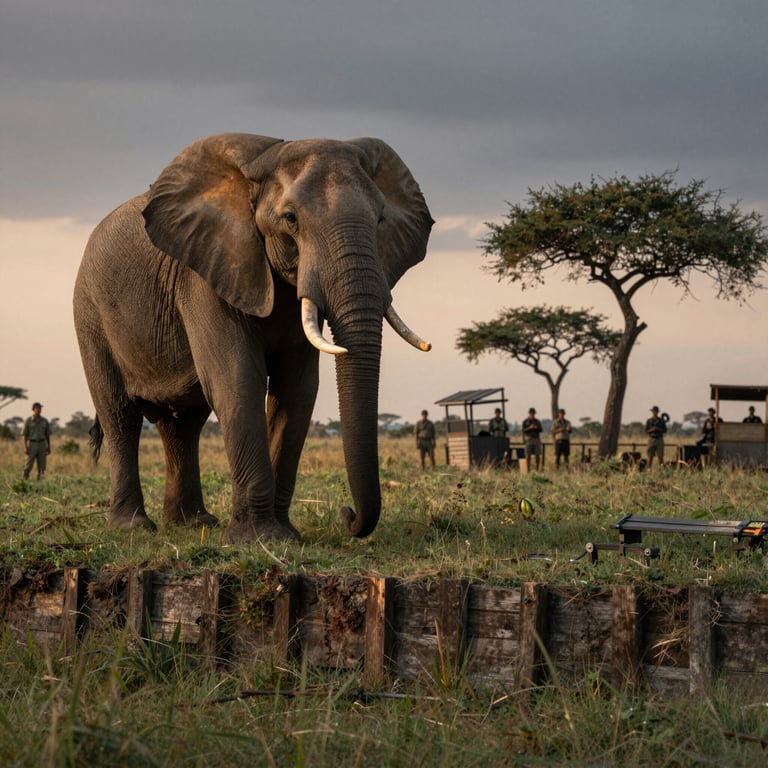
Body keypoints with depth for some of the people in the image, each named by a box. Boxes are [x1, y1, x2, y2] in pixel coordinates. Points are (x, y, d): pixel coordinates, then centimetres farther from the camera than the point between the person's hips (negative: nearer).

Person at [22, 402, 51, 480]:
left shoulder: (45, 421, 5)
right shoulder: (28, 421, -4)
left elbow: (48, 435, 10)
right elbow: (24, 435, -4)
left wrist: (49, 447, 7)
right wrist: (25, 448, -12)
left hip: (42, 445, 3)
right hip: (31, 445, -3)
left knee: (42, 466, 0)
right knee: (28, 466, -4)